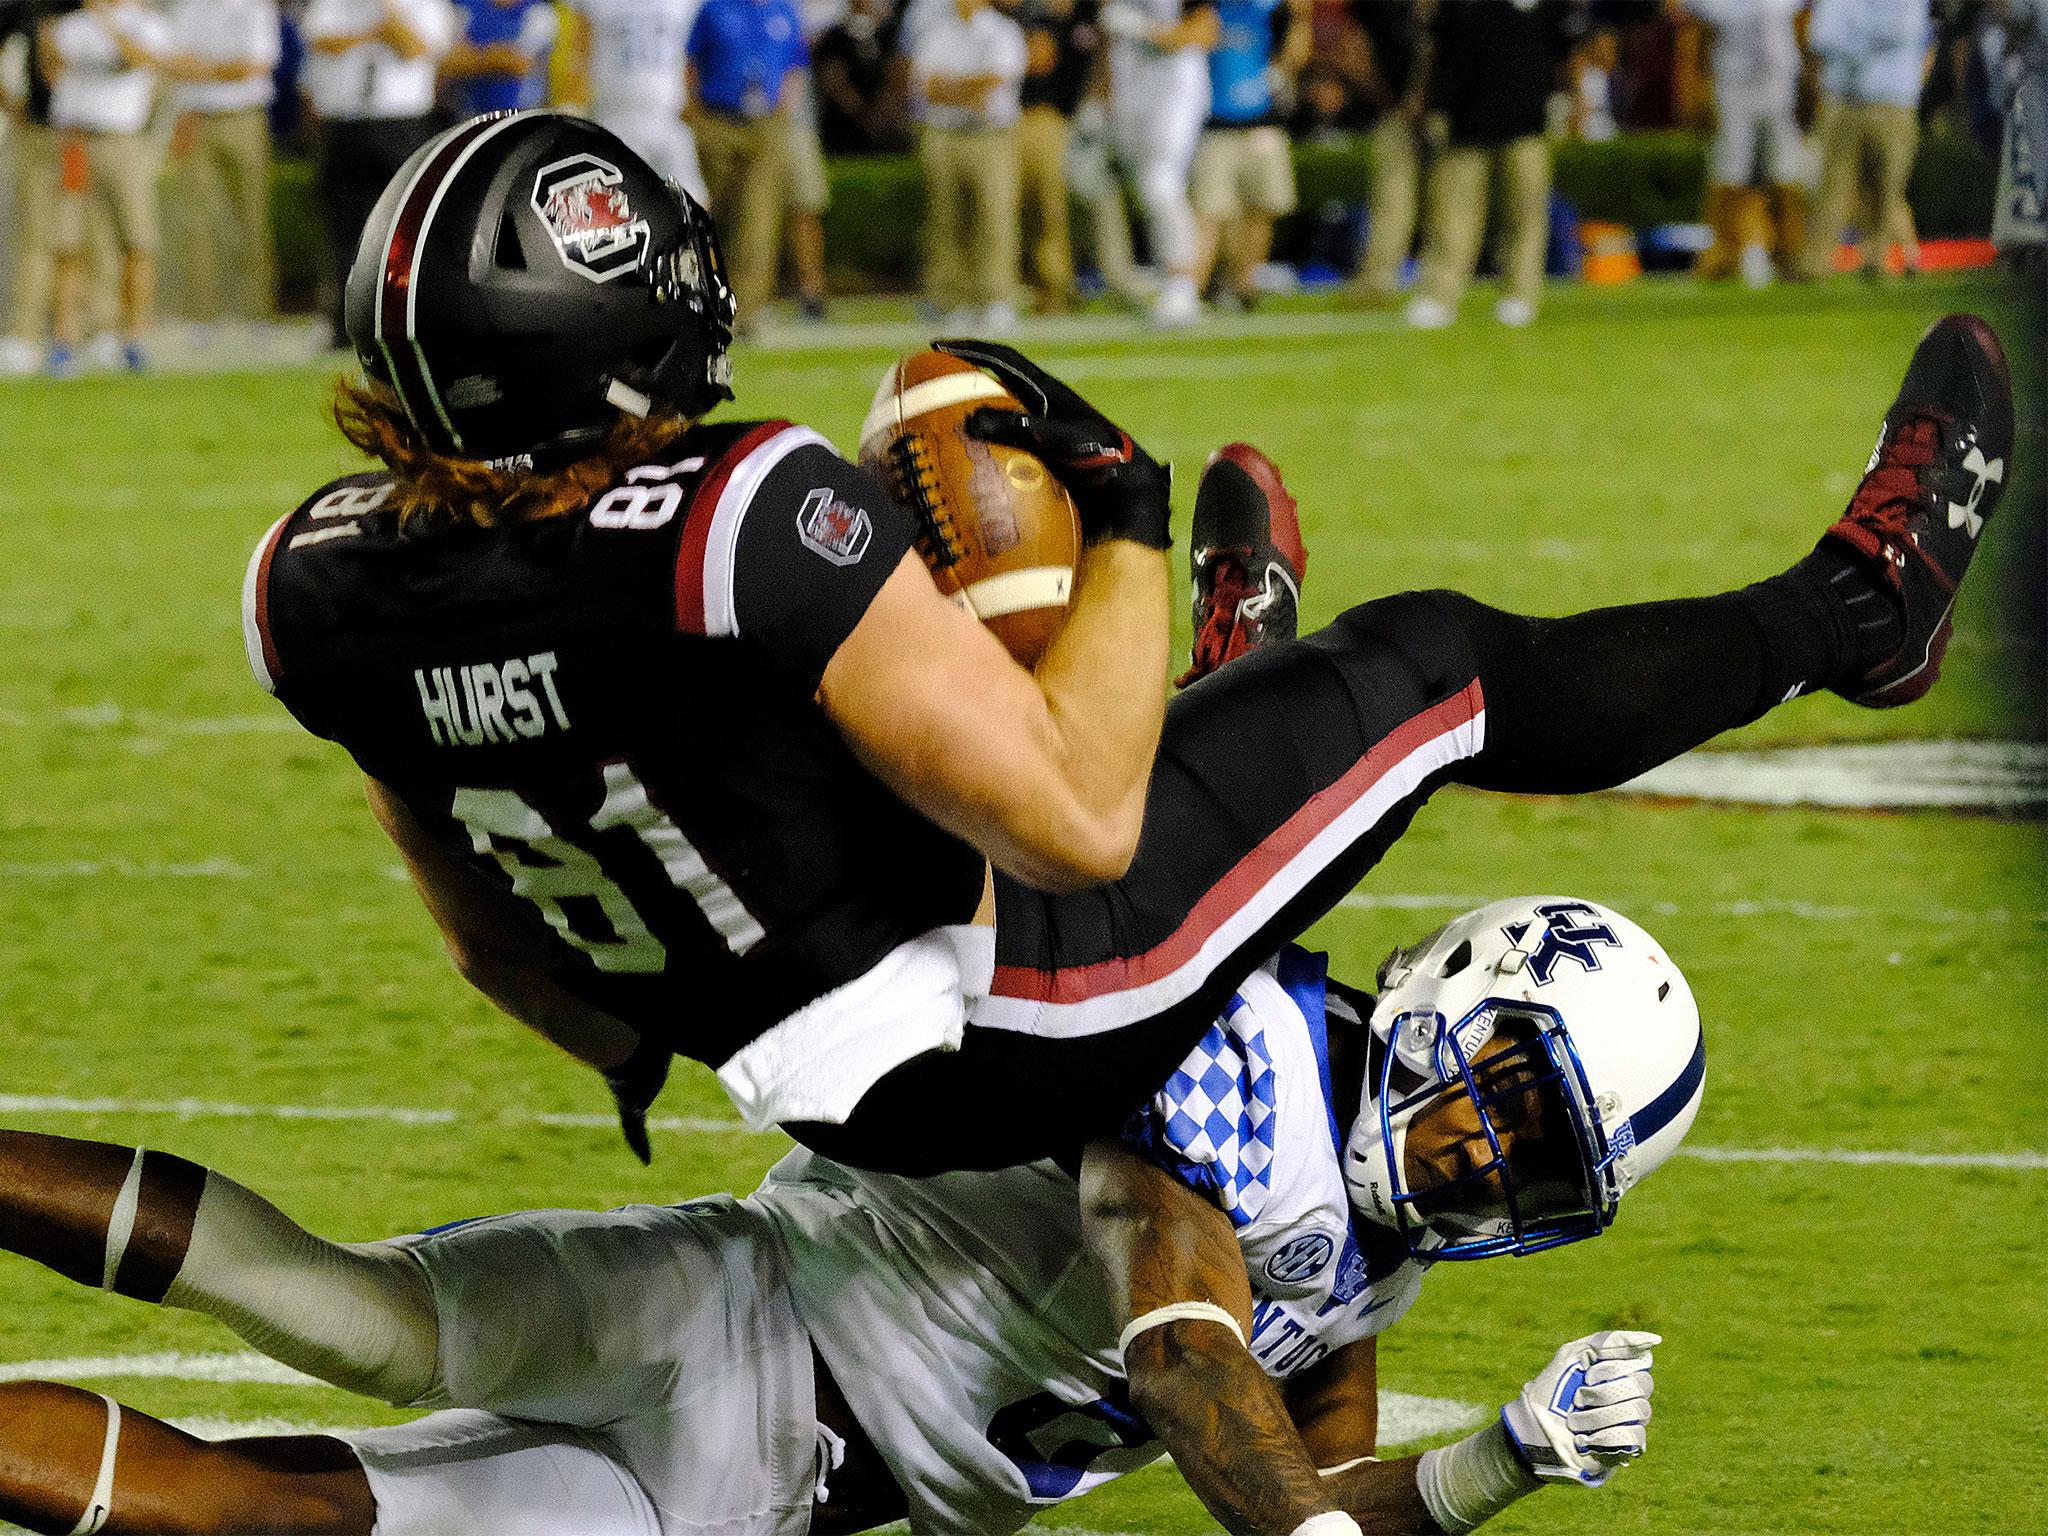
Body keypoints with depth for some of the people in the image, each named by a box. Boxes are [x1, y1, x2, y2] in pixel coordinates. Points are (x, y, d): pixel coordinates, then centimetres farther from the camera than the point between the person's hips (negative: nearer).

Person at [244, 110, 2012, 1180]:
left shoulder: (329, 586, -14)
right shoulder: (747, 521, -35)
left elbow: (499, 941, 5)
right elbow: (1074, 830, -27)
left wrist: (644, 1057, 26)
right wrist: (1124, 518, -14)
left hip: (832, 1091, 6)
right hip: (1018, 1036, -6)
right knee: (1427, 665, 11)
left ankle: (1223, 674, 65)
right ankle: (1848, 610, 34)